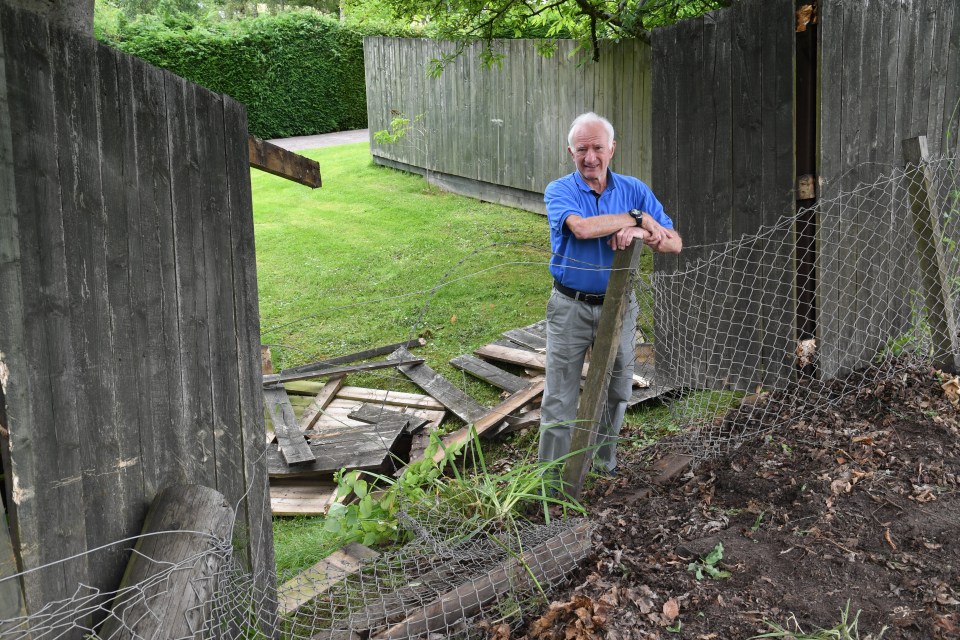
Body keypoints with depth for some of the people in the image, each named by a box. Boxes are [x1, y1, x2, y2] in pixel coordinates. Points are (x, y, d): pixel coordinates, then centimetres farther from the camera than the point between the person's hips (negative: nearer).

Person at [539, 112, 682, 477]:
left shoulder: (634, 190, 1)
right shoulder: (559, 191, -8)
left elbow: (674, 243, -4)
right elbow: (581, 227, -30)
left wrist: (640, 233, -24)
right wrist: (637, 218, -22)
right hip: (571, 307, -3)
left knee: (616, 392, 15)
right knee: (560, 398, 0)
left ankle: (605, 464, 35)